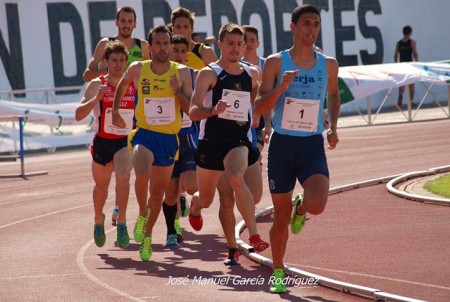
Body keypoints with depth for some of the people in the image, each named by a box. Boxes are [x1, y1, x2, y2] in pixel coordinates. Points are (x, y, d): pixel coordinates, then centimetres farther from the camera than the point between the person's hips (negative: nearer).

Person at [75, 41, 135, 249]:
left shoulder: (134, 85, -1)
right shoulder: (97, 85, -7)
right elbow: (79, 115, -15)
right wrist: (96, 98, -28)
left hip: (126, 141, -1)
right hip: (102, 141, 1)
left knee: (123, 176, -28)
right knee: (101, 186, 17)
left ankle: (121, 223, -23)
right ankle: (99, 221, 45)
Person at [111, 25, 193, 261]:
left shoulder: (182, 73, -2)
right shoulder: (138, 69, -2)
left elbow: (191, 110, -4)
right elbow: (122, 84, 21)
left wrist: (177, 91, -18)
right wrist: (115, 110, 15)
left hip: (169, 138, 2)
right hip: (144, 135, -2)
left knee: (158, 192, 12)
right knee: (142, 175, -30)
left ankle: (147, 237, 33)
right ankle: (142, 214, -2)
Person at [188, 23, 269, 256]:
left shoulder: (252, 74, 7)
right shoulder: (209, 73, -6)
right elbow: (193, 112, -16)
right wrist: (213, 110, -35)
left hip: (239, 140, 1)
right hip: (211, 140, -1)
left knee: (236, 179, -31)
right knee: (206, 199, 15)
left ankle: (254, 236, -32)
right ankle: (195, 206, 54)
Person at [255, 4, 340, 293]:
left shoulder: (328, 64, 3)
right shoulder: (276, 62, -4)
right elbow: (259, 107, -6)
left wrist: (333, 127, 6)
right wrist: (280, 87, -23)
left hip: (313, 147, 1)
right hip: (282, 145, -1)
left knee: (317, 204, -23)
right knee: (281, 215, 6)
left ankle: (300, 208, 15)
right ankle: (278, 272, 26)